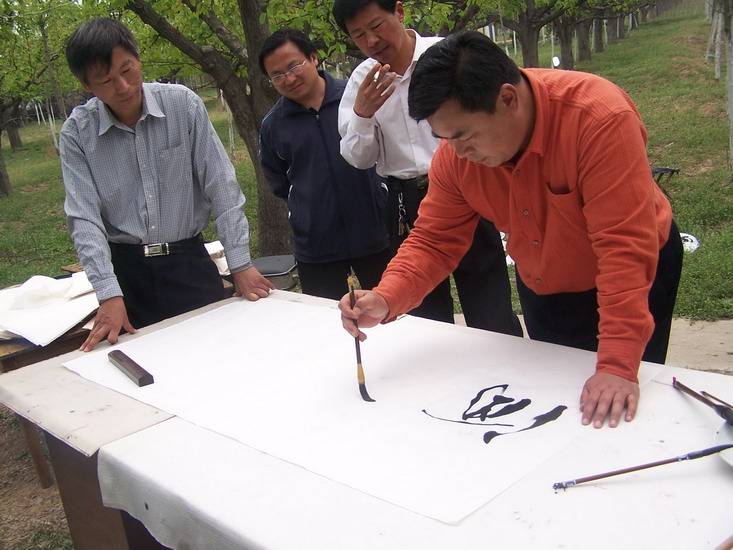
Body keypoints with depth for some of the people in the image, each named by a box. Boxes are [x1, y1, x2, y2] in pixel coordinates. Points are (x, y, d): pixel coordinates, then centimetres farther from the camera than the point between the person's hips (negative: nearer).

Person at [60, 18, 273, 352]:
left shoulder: (183, 104, -7)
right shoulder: (77, 133, -5)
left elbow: (221, 186, -6)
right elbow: (84, 217, -9)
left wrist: (240, 264, -8)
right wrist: (109, 294, -20)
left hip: (189, 261, 0)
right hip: (125, 269, 0)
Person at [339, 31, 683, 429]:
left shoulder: (599, 117, -36)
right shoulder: (455, 152, -19)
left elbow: (624, 245, -38)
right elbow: (433, 241, -13)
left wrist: (618, 365, -40)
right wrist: (386, 300, -32)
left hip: (636, 276, -4)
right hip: (542, 289, 5)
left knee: (618, 413, 6)